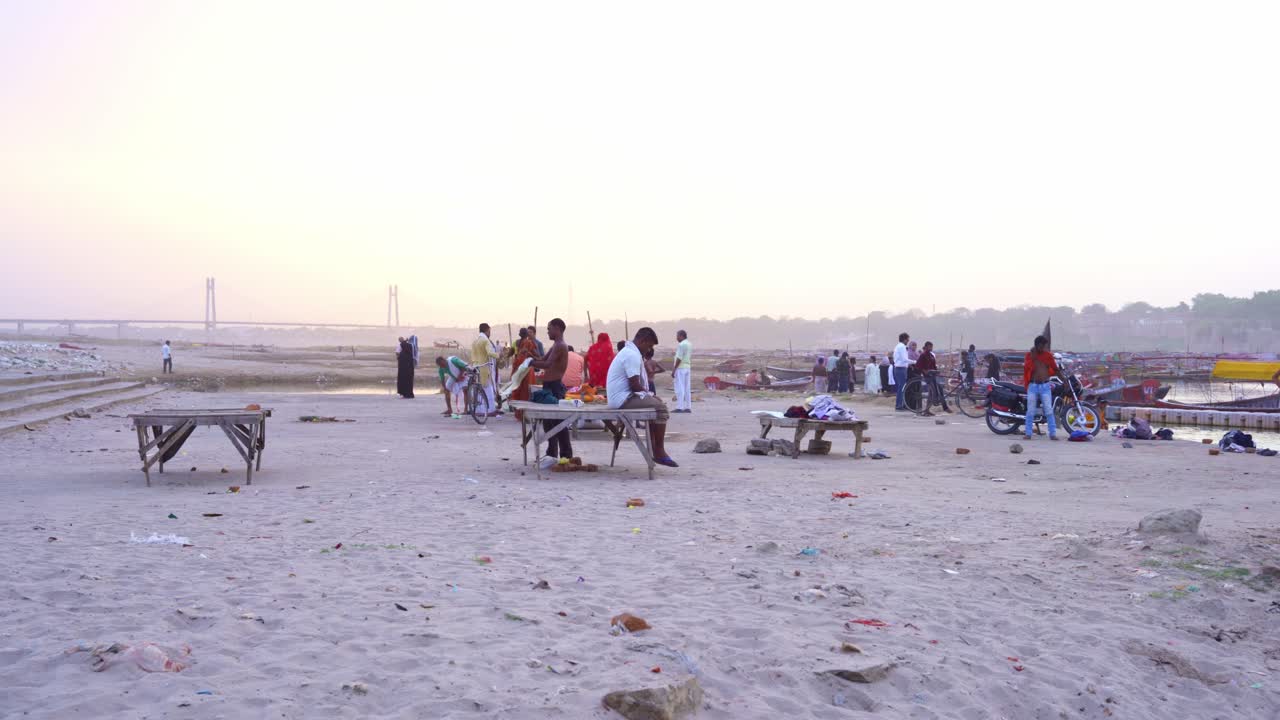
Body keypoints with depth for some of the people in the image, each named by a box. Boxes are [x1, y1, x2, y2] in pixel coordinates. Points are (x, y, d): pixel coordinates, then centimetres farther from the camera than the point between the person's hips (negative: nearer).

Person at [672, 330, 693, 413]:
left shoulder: (681, 345, -13)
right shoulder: (690, 344, 15)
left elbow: (679, 358, -18)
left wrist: (673, 370, -15)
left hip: (680, 368, -9)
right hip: (688, 367, 9)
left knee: (679, 388, -8)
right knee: (687, 388, 8)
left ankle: (679, 407, -11)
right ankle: (688, 407, 8)